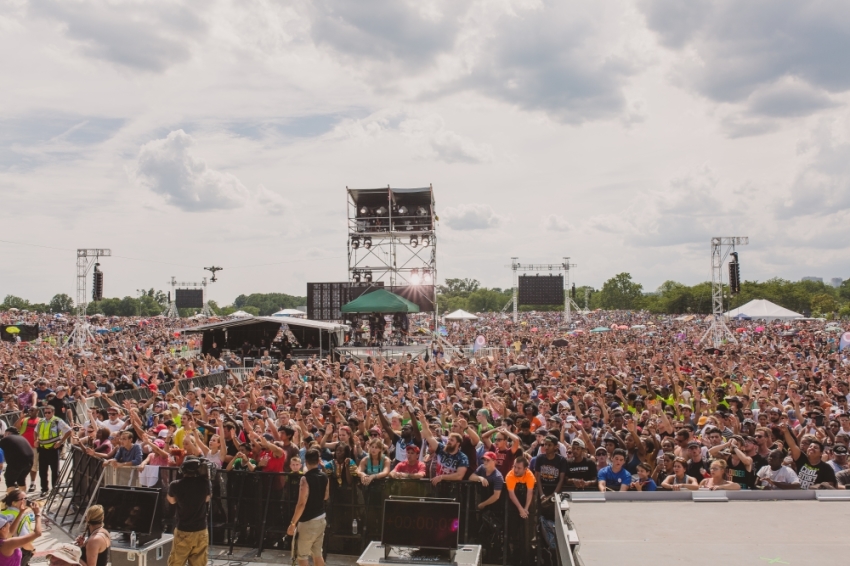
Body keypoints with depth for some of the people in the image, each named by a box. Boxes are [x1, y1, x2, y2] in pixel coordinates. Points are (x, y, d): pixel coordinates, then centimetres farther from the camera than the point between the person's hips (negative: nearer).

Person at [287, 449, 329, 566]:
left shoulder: (306, 478, -19)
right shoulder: (324, 476, 3)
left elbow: (301, 504, -22)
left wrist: (293, 523, -17)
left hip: (308, 521, -7)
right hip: (321, 519, 7)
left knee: (302, 555, 5)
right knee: (317, 553, 15)